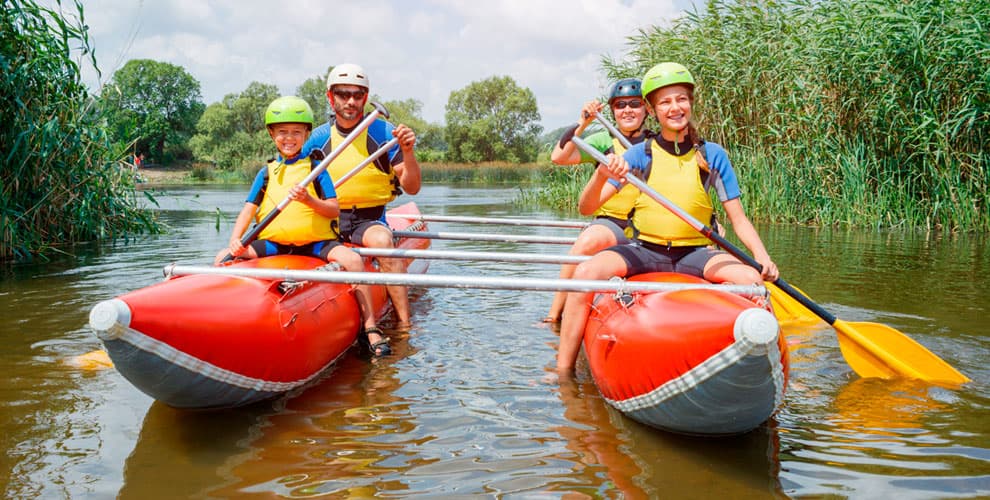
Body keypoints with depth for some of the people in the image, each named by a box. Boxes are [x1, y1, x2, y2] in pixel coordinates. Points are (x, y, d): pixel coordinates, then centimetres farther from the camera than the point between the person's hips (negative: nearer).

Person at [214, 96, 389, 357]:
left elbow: (334, 209, -2)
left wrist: (309, 200, -22)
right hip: (273, 243, 3)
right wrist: (235, 240, -9)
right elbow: (249, 209, 8)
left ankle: (370, 328, -23)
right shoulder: (266, 173, 14)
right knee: (224, 259, -14)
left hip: (316, 242, -3)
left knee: (352, 259, -31)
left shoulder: (315, 168, 6)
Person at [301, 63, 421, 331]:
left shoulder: (384, 133, -1)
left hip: (369, 220, -3)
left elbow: (412, 188, -5)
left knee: (381, 240, -36)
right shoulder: (318, 138, 6)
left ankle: (404, 322, -35)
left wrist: (408, 153, -22)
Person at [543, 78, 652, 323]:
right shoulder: (604, 141, 7)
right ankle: (553, 315, -26)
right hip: (610, 222, -1)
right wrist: (581, 125, -15)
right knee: (587, 243, -34)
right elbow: (559, 157, -7)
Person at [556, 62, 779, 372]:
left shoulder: (713, 155, 3)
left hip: (694, 254, 1)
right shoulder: (640, 154, 1)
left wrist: (762, 256, -15)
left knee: (750, 279, -28)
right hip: (644, 251, 0)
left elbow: (739, 220, 3)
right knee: (586, 272, -28)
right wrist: (602, 175, -29)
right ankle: (563, 371, -17)